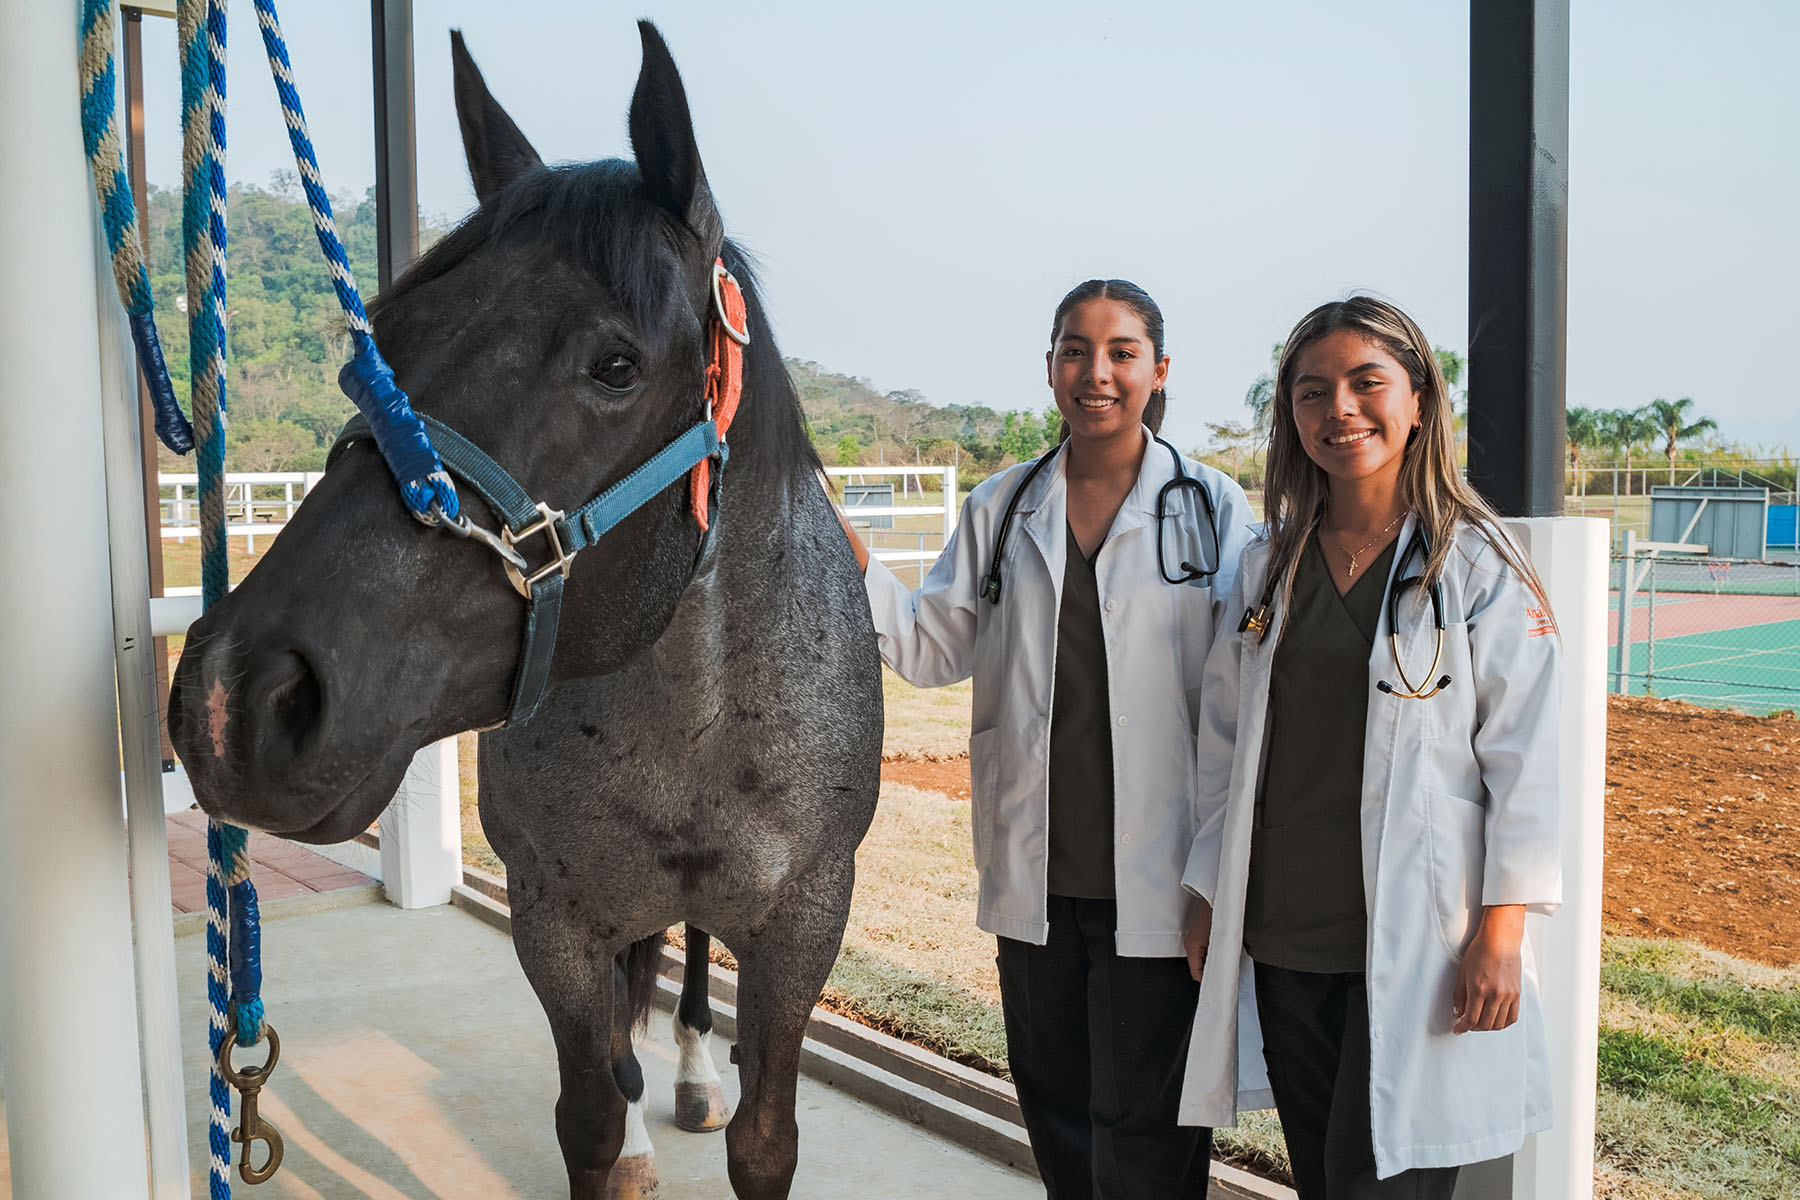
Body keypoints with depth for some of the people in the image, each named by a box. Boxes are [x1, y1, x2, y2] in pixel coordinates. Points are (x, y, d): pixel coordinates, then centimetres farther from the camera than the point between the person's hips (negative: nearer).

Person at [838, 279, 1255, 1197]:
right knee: (1052, 1105, 18)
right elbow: (932, 648, 6)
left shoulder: (1213, 508, -2)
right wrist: (850, 559, -7)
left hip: (1155, 874, -3)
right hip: (1034, 872, 4)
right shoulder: (1001, 509, 7)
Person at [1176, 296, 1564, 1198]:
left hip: (1416, 945, -4)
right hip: (1282, 936, 4)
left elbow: (1523, 755, -6)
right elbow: (1224, 745, 12)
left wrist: (1502, 928, -10)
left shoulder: (1479, 567, -5)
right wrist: (1208, 897, 11)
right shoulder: (1268, 570, 7)